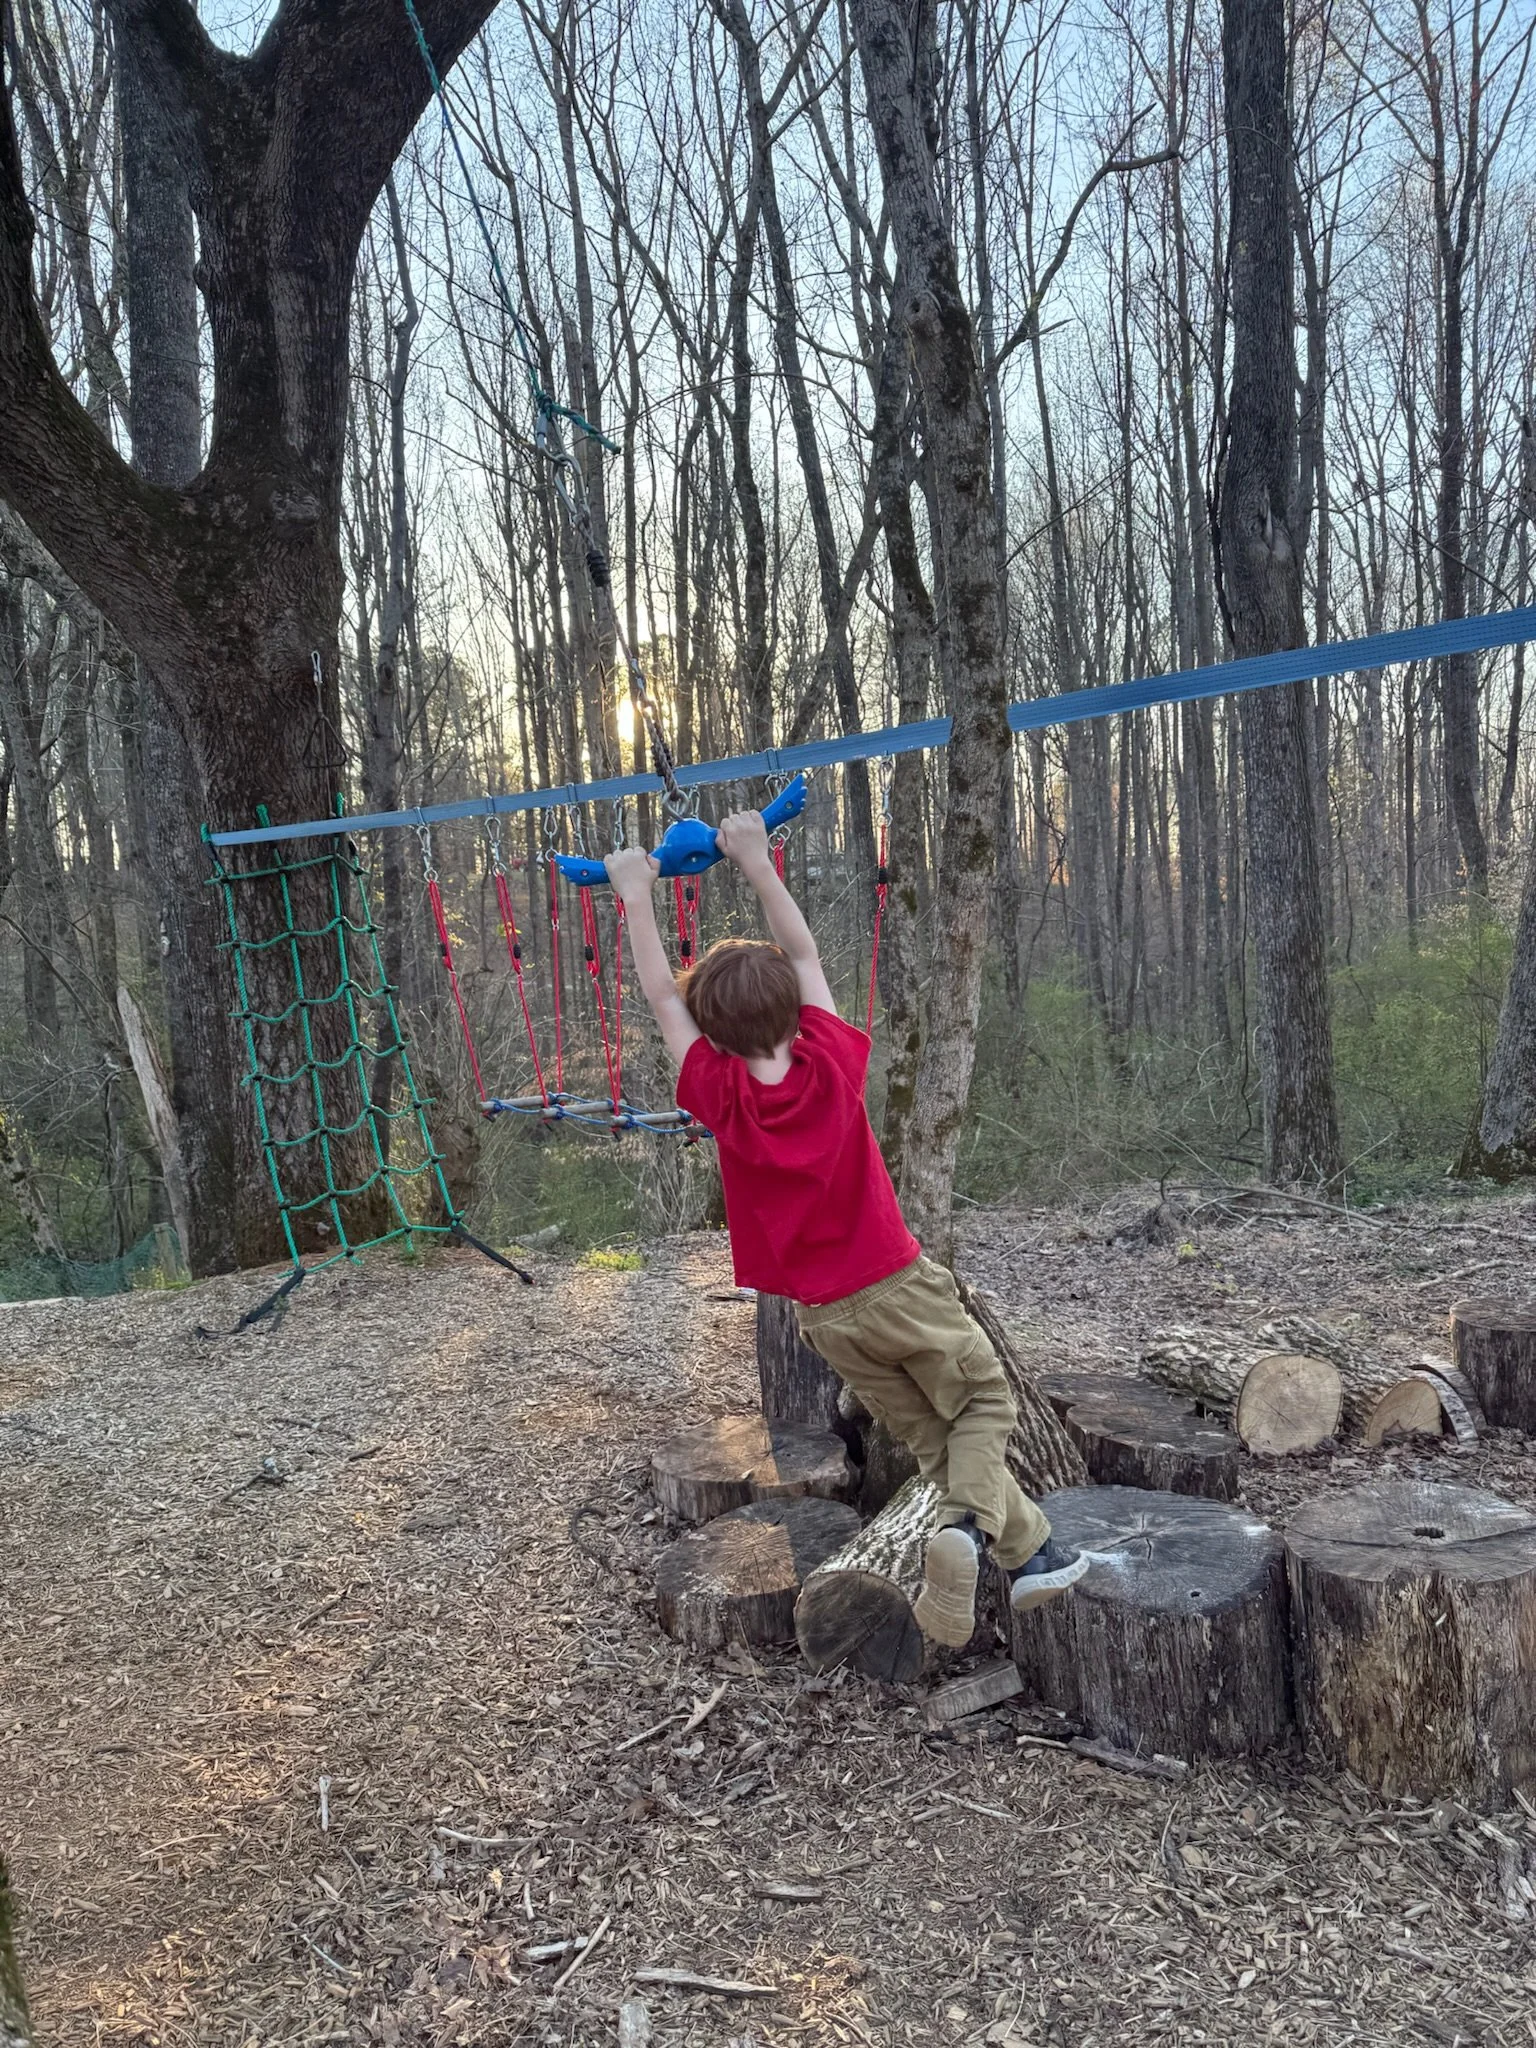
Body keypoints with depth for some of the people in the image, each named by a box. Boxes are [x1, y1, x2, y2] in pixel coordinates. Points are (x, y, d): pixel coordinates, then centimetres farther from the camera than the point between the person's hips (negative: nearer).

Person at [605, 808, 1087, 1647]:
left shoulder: (722, 1098, -15)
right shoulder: (834, 1066, -13)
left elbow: (663, 998, -5)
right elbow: (804, 956, -1)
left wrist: (637, 895, 3)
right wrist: (756, 864, 7)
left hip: (829, 1318, 1)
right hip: (903, 1285, -1)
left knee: (935, 1438, 16)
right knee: (984, 1404, 15)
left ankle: (1029, 1550, 19)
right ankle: (970, 1524, -10)